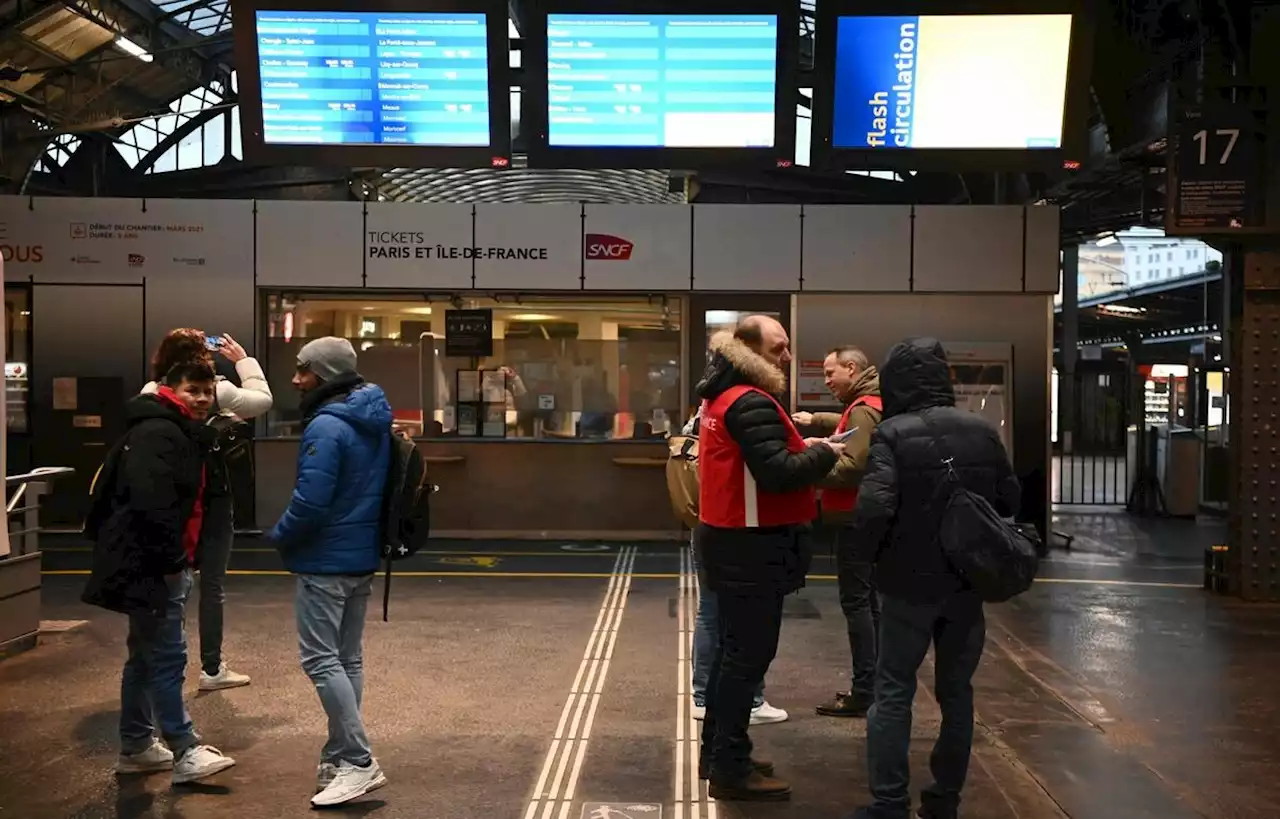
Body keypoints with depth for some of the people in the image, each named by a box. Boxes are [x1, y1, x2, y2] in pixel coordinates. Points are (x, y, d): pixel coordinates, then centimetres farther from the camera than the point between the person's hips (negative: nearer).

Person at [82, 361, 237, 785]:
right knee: (167, 657, -8)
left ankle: (135, 746, 26)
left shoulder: (182, 433, 18)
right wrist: (171, 559, -23)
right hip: (149, 565, -11)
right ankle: (185, 752, -4)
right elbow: (149, 502, -27)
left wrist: (180, 558, 19)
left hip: (156, 563, 11)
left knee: (146, 655, 16)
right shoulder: (157, 433, -17)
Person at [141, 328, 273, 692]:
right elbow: (263, 399, 1)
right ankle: (211, 669, 12)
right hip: (211, 499, -4)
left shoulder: (151, 394, -4)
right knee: (212, 585, 6)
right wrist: (243, 359, 9)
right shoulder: (216, 391, -12)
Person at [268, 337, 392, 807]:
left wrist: (280, 537, -7)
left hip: (325, 560, -9)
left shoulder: (326, 427, -20)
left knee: (320, 659, -4)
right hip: (363, 557, 9)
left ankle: (359, 763, -6)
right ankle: (339, 757, 20)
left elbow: (311, 501, -24)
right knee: (348, 658, 13)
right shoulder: (375, 422, 10)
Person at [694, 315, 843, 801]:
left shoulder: (724, 395, 14)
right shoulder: (752, 403, -20)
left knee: (734, 648, 18)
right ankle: (730, 768, 5)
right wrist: (823, 455, -13)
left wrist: (802, 447, 6)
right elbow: (777, 474, -28)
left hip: (730, 540, 11)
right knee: (750, 654, -3)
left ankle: (717, 753, 28)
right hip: (751, 545, -11)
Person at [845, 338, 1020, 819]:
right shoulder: (982, 431, 1)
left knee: (893, 692, 6)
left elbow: (875, 507, -24)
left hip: (910, 583, -4)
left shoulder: (893, 434, -14)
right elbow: (1010, 501, 8)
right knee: (956, 691, 15)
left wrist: (864, 554, -7)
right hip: (968, 583, 4)